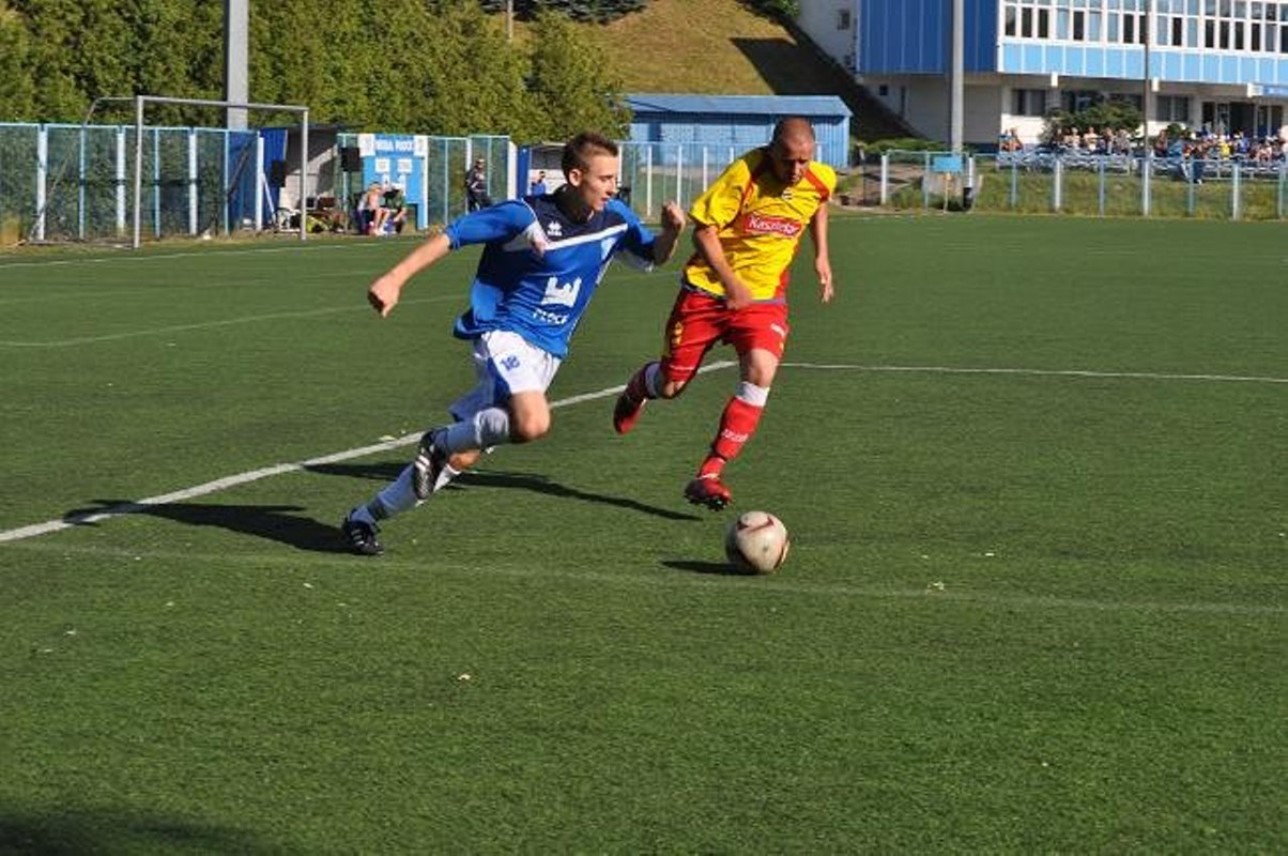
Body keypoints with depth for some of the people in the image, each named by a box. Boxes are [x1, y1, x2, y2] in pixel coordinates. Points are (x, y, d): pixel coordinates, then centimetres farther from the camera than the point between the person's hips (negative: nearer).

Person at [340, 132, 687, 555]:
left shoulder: (615, 219, 2)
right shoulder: (526, 216, -15)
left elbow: (655, 255, 17)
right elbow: (451, 235, -11)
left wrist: (670, 232, -6)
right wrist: (395, 279, -18)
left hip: (547, 351, 6)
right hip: (504, 332, -6)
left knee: (462, 456, 6)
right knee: (532, 423, -34)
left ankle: (364, 518, 17)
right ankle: (439, 442, -8)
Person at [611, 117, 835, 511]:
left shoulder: (821, 180, -6)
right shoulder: (744, 173, -20)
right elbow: (703, 230, -13)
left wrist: (821, 255, 12)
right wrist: (731, 283, -19)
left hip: (764, 296, 2)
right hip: (708, 288, -2)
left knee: (761, 373, -24)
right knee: (669, 386, 4)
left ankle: (709, 475, -20)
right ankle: (640, 385, 46)